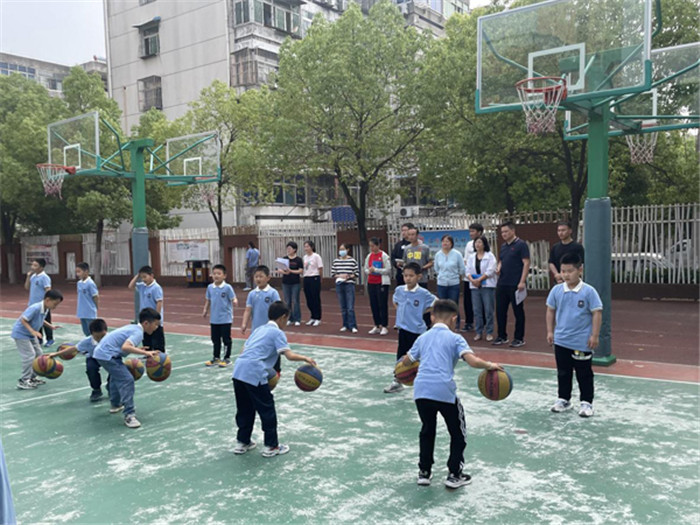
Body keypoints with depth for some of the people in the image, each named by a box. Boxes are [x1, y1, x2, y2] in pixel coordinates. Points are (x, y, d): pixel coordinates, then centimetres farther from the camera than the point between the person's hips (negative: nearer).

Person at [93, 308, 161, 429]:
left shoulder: (133, 327, 11)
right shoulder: (138, 333, -16)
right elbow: (125, 347, -31)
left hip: (101, 351, 11)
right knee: (127, 380, -15)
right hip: (107, 355, -11)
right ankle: (129, 415, -17)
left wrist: (138, 350, 17)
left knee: (117, 376, 31)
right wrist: (145, 353, -32)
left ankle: (115, 405, 49)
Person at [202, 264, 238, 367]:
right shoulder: (210, 287, 3)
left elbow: (234, 299, -12)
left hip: (225, 319, -5)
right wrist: (205, 310, 2)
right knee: (215, 339, 16)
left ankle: (227, 358, 16)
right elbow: (208, 300, 13)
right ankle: (216, 358, 29)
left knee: (226, 339, 4)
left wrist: (235, 302, -34)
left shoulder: (227, 287, -12)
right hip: (214, 319, 5)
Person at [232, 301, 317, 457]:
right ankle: (271, 446, 15)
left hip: (238, 370, 8)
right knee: (267, 410, 7)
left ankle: (242, 443, 32)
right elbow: (289, 355, -12)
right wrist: (306, 358, 2)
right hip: (254, 374, -8)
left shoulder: (259, 329, 23)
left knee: (245, 408, 22)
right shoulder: (277, 333, 0)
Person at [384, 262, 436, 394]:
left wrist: (423, 311, -7)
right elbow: (395, 301, 22)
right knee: (401, 356, 13)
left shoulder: (423, 293, -14)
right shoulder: (399, 290, 0)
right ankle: (397, 382, 25)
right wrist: (400, 311, 7)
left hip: (418, 330, -4)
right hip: (403, 329, 5)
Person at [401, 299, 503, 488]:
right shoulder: (455, 338, 5)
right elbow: (473, 361, -10)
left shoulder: (422, 338, 19)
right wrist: (490, 365, 6)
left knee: (427, 430, 25)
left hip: (421, 390, 4)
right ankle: (454, 475, 20)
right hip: (444, 391, -4)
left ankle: (424, 472, 30)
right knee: (458, 433, 17)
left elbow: (406, 361, 31)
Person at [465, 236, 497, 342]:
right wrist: (472, 280, -11)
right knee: (477, 310, 5)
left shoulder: (490, 256, -2)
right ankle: (479, 332, 13)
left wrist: (479, 280, -14)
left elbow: (490, 271, -11)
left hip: (488, 286, -4)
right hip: (474, 286, 4)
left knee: (488, 310, -3)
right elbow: (468, 271, 7)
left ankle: (489, 333, 5)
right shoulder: (471, 257, 13)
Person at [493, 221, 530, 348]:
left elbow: (526, 263, -12)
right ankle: (502, 336, 21)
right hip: (502, 284, 7)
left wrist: (522, 282, -19)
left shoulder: (521, 245, -7)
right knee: (500, 311, 10)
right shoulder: (503, 246, 15)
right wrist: (498, 267, 1)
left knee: (518, 311, 2)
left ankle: (519, 338, 12)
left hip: (516, 284, -7)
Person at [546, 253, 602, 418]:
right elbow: (551, 310, 9)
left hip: (582, 343, -4)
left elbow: (597, 313, -9)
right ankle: (563, 399, 29)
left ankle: (586, 402, 21)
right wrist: (550, 331, 7)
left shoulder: (588, 291, -12)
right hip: (561, 341, 4)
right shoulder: (556, 290, -1)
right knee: (563, 373, 15)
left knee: (584, 374, 8)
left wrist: (594, 335, -11)